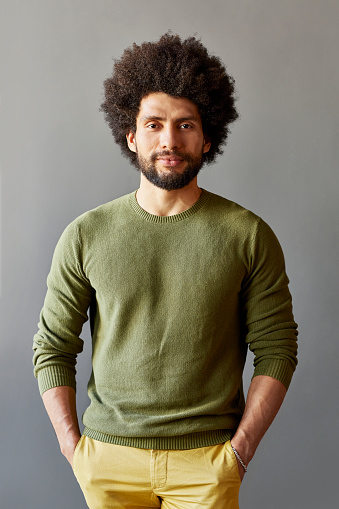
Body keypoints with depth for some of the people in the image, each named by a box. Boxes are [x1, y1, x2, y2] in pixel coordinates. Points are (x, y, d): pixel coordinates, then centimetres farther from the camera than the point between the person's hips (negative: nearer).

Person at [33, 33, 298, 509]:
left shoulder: (250, 236, -6)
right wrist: (73, 447, -2)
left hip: (207, 461, -1)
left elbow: (275, 350, -3)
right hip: (109, 460, 1)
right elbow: (52, 348, 2)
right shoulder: (86, 235, -3)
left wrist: (240, 450, -7)